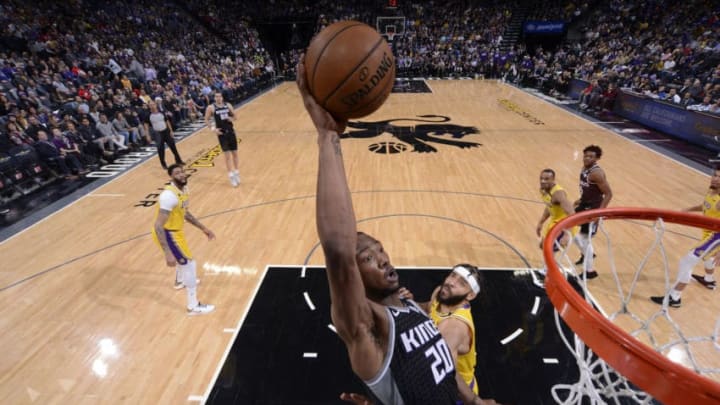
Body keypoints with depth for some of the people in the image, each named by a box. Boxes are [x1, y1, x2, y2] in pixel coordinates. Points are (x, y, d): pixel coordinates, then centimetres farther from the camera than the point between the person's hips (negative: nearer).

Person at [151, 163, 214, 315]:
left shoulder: (183, 189, 0)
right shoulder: (169, 195, -31)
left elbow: (185, 213, 16)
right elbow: (158, 226, -34)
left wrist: (203, 228, 16)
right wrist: (167, 253, -38)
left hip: (174, 230, 10)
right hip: (167, 233, -10)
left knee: (182, 255, 35)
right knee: (189, 264, -4)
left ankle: (180, 280, 65)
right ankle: (193, 306, 7)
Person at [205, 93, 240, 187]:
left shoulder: (228, 106, 3)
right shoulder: (211, 108, -5)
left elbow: (234, 116, 14)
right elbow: (206, 120, 1)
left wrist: (231, 118, -8)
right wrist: (213, 129, -11)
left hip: (231, 131, 3)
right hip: (221, 133, -3)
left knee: (234, 153, 10)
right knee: (227, 155, -4)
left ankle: (236, 173, 25)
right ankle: (231, 175, 5)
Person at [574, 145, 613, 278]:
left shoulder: (597, 173, -23)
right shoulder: (584, 168, 5)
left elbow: (608, 194, -23)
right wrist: (580, 200, 20)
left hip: (593, 208, -10)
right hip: (584, 204, 10)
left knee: (585, 238, -4)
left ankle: (589, 271, 10)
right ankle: (587, 254, 40)